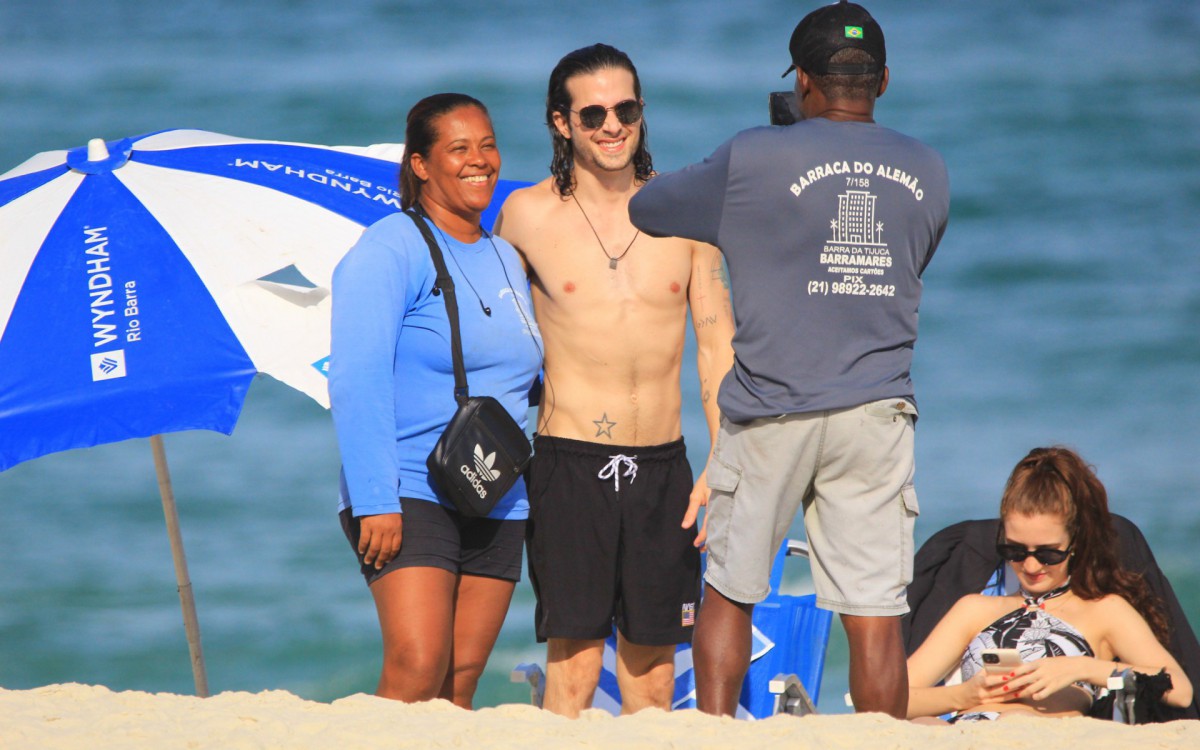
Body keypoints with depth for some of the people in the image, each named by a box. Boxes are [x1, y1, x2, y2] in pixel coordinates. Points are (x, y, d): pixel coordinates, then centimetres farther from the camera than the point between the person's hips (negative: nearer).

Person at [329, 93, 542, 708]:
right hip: (411, 495, -7)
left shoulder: (505, 260, 17)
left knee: (460, 684, 1)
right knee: (417, 669, -20)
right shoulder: (390, 251, -5)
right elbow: (357, 382, -12)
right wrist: (375, 500, -19)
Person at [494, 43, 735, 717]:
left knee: (652, 669, 4)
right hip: (572, 460, -3)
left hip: (662, 465, 3)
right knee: (575, 663, -9)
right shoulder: (528, 215, 1)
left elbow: (716, 343, 9)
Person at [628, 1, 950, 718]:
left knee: (729, 594, 13)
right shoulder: (927, 171, 6)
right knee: (876, 616, 0)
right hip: (878, 414, 2)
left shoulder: (755, 160, -6)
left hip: (772, 412, -2)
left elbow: (646, 208, 8)